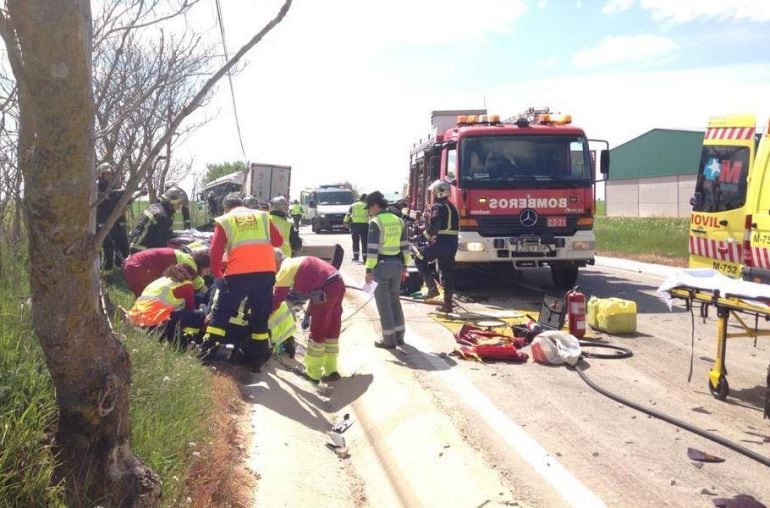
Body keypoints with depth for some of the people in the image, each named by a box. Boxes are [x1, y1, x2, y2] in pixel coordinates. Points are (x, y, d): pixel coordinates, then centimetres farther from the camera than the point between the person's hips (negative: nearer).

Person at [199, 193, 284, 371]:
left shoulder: (224, 220, 11)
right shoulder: (262, 216, 17)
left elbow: (215, 251, 3)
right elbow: (278, 241, 16)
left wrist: (217, 274, 16)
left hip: (238, 273, -2)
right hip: (266, 271, 2)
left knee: (221, 312, 13)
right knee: (260, 315, 14)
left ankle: (206, 352, 9)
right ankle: (257, 360, 19)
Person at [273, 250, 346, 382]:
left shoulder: (285, 269, 0)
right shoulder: (295, 262, 25)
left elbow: (276, 299, -1)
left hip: (325, 290, -9)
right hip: (338, 283, 9)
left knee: (317, 332, 5)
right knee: (333, 330, 17)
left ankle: (312, 373, 17)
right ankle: (331, 371, 26)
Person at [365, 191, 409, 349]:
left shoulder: (375, 223, -12)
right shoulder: (398, 221, 8)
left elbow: (372, 248, -17)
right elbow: (405, 246, 11)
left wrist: (369, 270, -14)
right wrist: (404, 266, 17)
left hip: (381, 265, -7)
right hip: (396, 264, 7)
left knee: (383, 302, 1)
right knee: (394, 299, 18)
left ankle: (389, 339, 5)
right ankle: (399, 335, 22)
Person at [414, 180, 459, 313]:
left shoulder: (438, 206, -9)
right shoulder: (451, 206, 20)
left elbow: (435, 224, -22)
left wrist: (427, 234, -6)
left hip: (441, 241, -8)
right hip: (453, 242, 8)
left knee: (420, 260, 8)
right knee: (448, 271, 11)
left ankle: (432, 287, -1)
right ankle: (448, 303, 13)